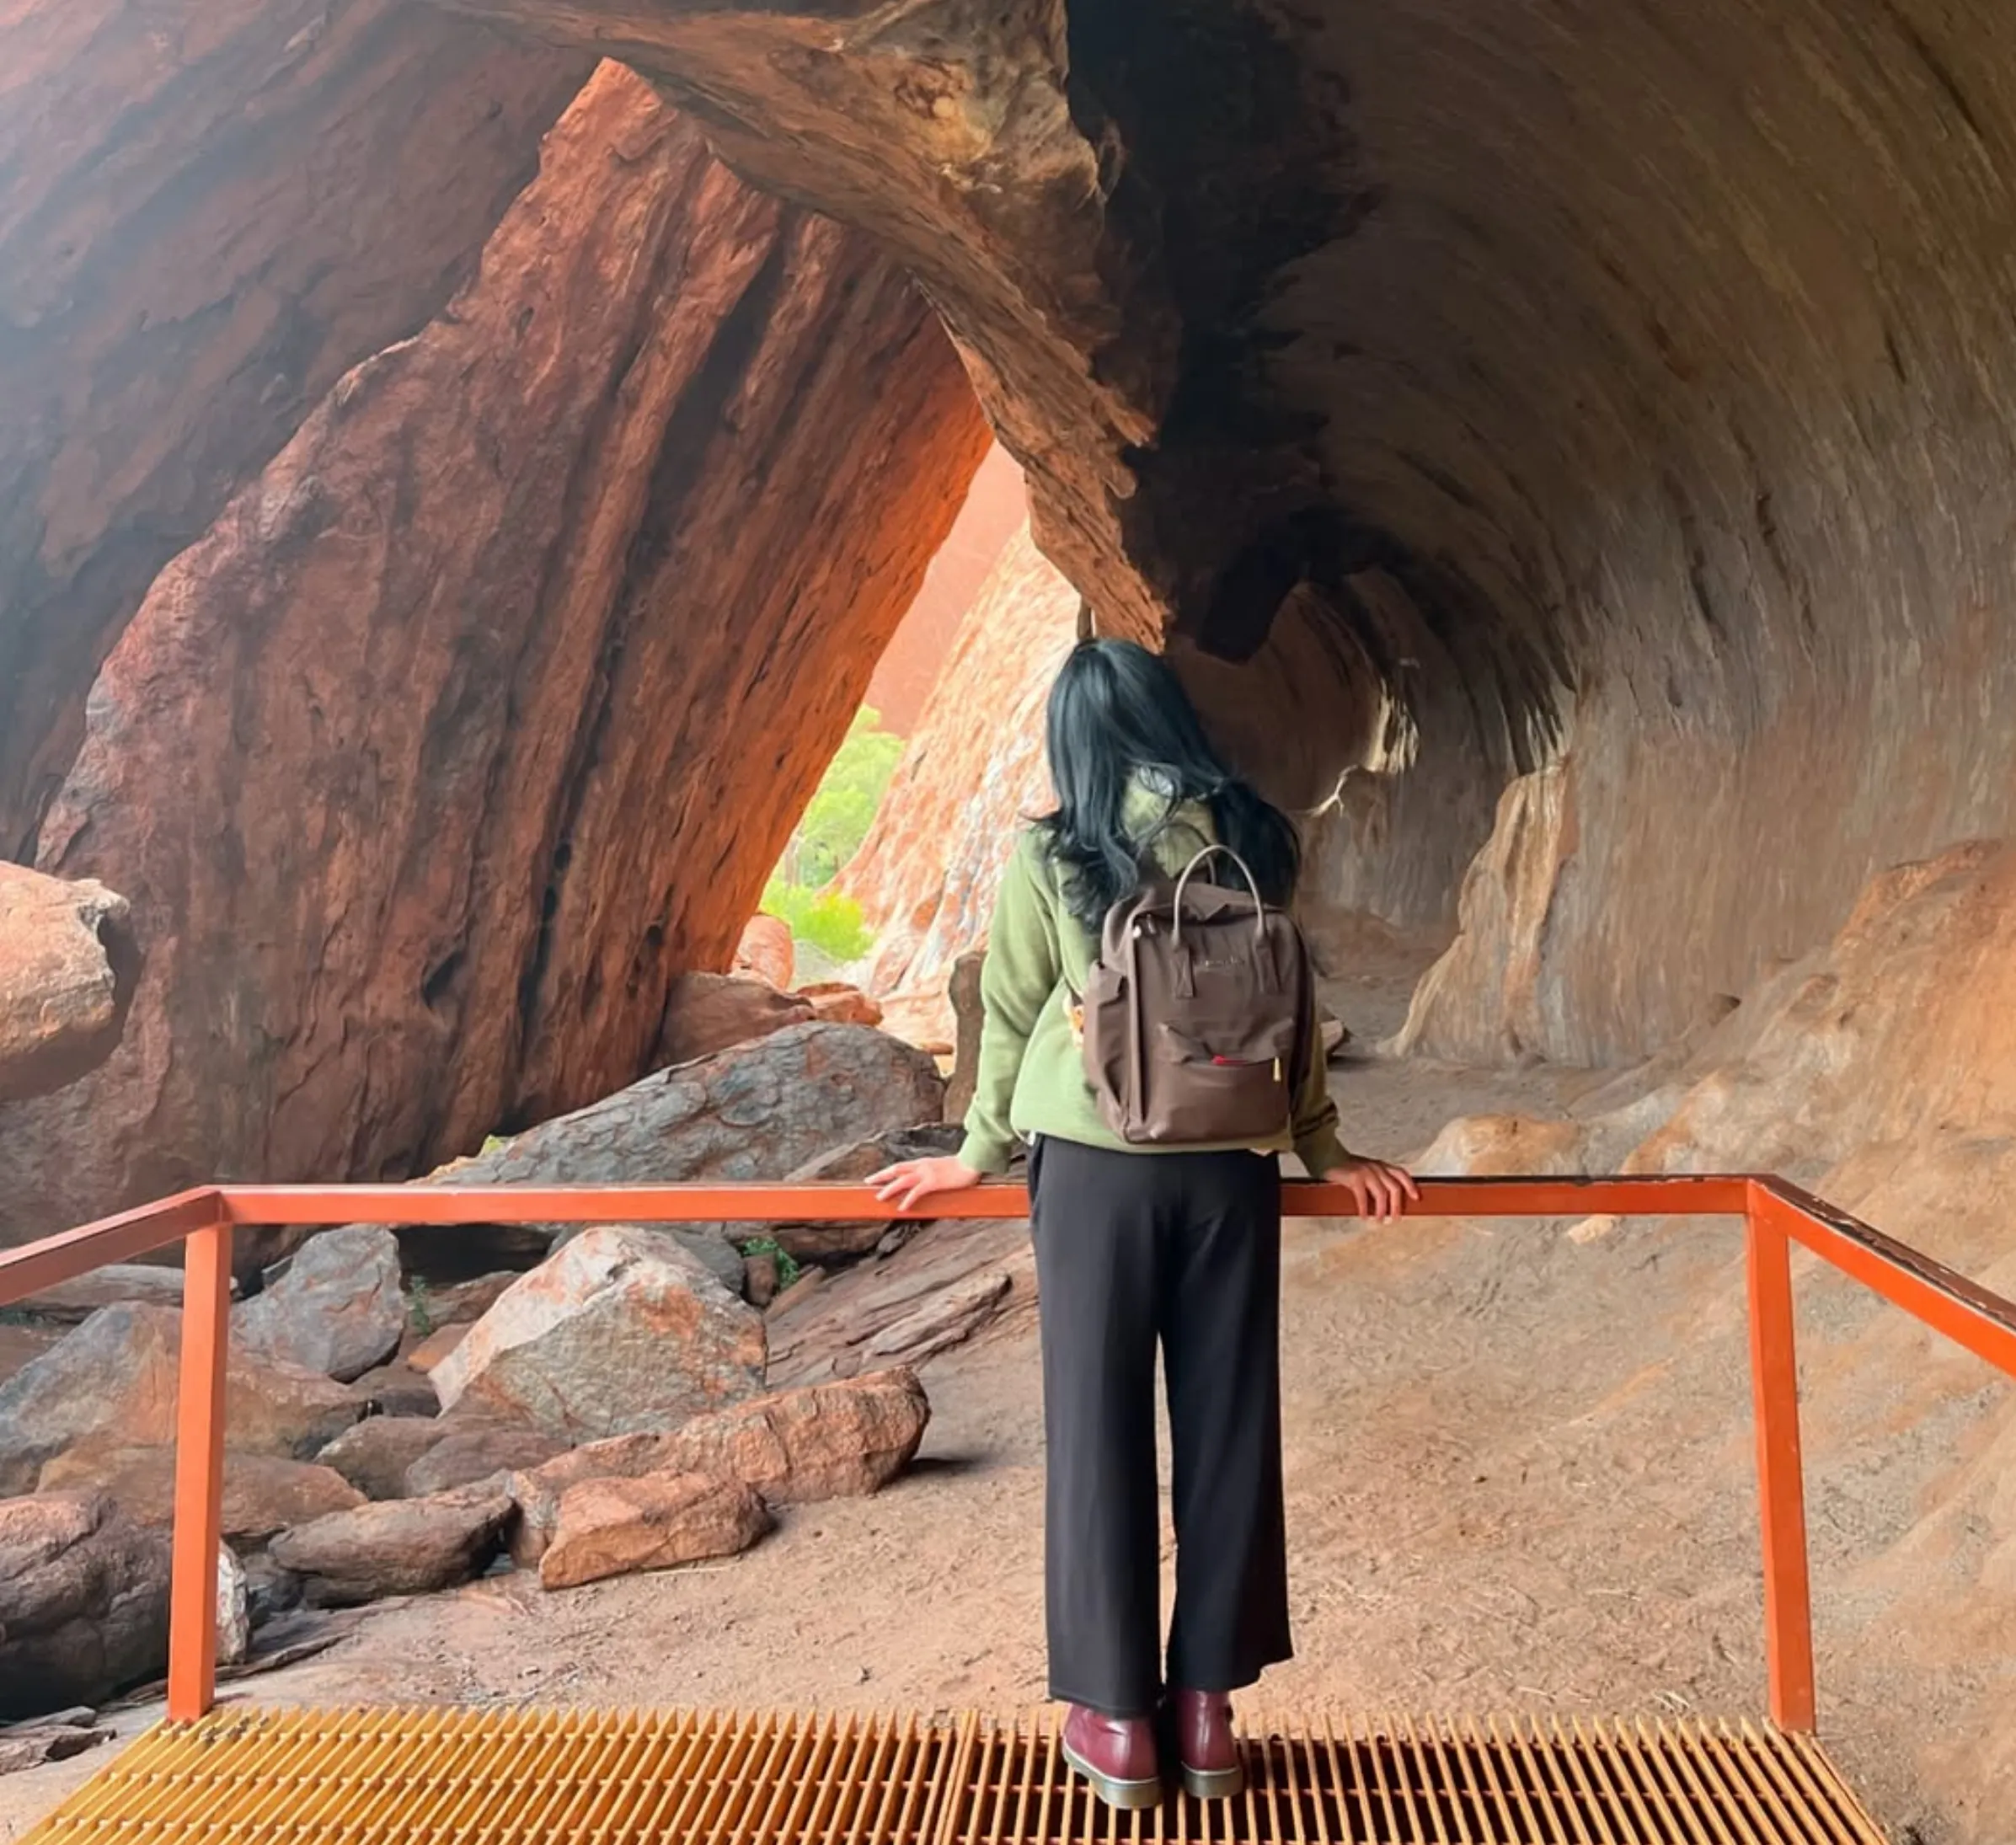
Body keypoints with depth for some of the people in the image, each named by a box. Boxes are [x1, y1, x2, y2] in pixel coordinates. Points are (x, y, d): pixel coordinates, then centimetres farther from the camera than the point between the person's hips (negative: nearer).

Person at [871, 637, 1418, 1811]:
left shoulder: (1049, 858, -5)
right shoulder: (1258, 846, 1)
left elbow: (1013, 1016, 2)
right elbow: (1292, 1009, 7)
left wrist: (984, 1152, 15)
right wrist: (1322, 1146, 18)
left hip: (1095, 1168, -2)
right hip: (1230, 1169, 2)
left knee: (1100, 1430, 8)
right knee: (1227, 1427, 11)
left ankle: (1118, 1716, 18)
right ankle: (1208, 1705, 23)